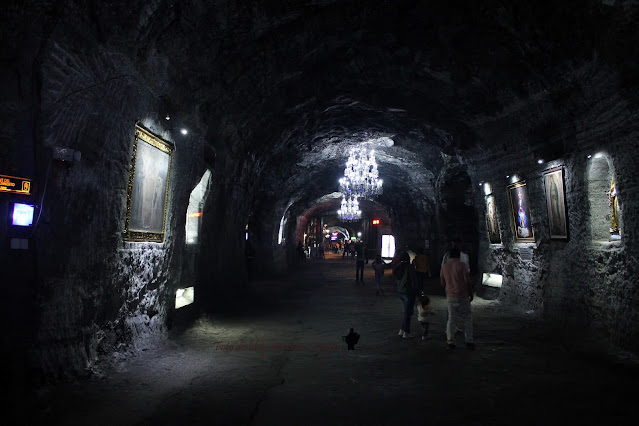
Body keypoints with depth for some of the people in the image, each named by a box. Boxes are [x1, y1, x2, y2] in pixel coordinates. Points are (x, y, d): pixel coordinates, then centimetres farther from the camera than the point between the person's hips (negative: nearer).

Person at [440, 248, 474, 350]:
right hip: (462, 296, -4)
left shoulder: (444, 267, 7)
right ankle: (469, 341, 12)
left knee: (451, 319, 8)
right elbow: (467, 281, -11)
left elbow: (443, 283, 13)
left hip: (450, 296, 4)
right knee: (467, 318, 9)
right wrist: (471, 294, -1)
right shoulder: (461, 265, -8)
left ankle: (450, 342, 9)